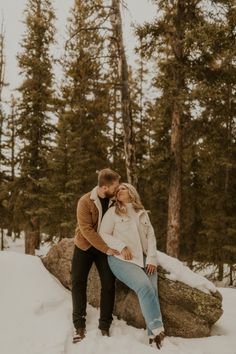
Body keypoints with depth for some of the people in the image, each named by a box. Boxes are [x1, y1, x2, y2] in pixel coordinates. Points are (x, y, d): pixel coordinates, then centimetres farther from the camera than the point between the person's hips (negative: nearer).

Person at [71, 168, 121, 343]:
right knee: (78, 282, -3)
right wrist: (106, 249, -31)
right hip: (85, 246, -2)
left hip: (106, 247, 2)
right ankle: (80, 324, 8)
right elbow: (86, 230, -26)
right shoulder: (85, 202, -20)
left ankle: (105, 326, 7)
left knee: (109, 284, -4)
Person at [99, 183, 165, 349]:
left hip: (145, 259, 4)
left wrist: (152, 258, -3)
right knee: (145, 287, -26)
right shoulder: (113, 212, 6)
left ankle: (154, 336, -15)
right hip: (122, 259, -4)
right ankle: (158, 330, -21)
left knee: (152, 291, -17)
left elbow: (151, 236, 10)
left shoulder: (143, 213, 17)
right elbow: (103, 234, 1)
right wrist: (121, 246, -13)